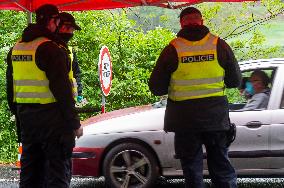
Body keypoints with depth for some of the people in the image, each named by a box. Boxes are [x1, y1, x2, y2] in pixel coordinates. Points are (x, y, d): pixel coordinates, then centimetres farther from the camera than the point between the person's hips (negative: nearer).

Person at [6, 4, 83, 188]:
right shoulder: (51, 49, -15)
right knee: (57, 172, -4)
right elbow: (62, 89, -17)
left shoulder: (16, 48, 12)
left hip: (26, 119, 8)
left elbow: (11, 88, 18)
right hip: (52, 117, -8)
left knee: (30, 170, 15)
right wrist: (75, 123, -12)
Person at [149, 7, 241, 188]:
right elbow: (235, 81, 6)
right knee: (221, 163, 12)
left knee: (192, 167, 8)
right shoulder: (219, 45, -2)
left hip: (185, 118, -1)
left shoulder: (172, 49, -7)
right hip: (216, 116, 1)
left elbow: (156, 88, -2)